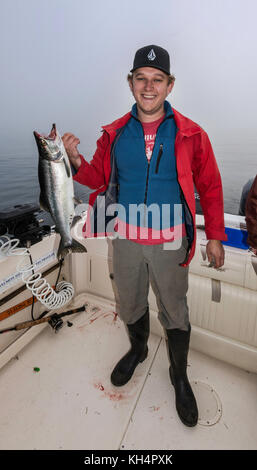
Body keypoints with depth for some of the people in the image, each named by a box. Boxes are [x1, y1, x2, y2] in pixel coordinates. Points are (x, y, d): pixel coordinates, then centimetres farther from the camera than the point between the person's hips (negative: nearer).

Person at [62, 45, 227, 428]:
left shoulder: (190, 134, -3)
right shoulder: (114, 134, 2)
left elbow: (210, 187, 1)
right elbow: (100, 179, 8)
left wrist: (215, 237, 0)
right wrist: (75, 161, -12)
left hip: (170, 244, -2)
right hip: (125, 241, 3)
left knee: (175, 315, 13)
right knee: (130, 306, 21)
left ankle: (179, 375, 41)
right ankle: (138, 349, 53)